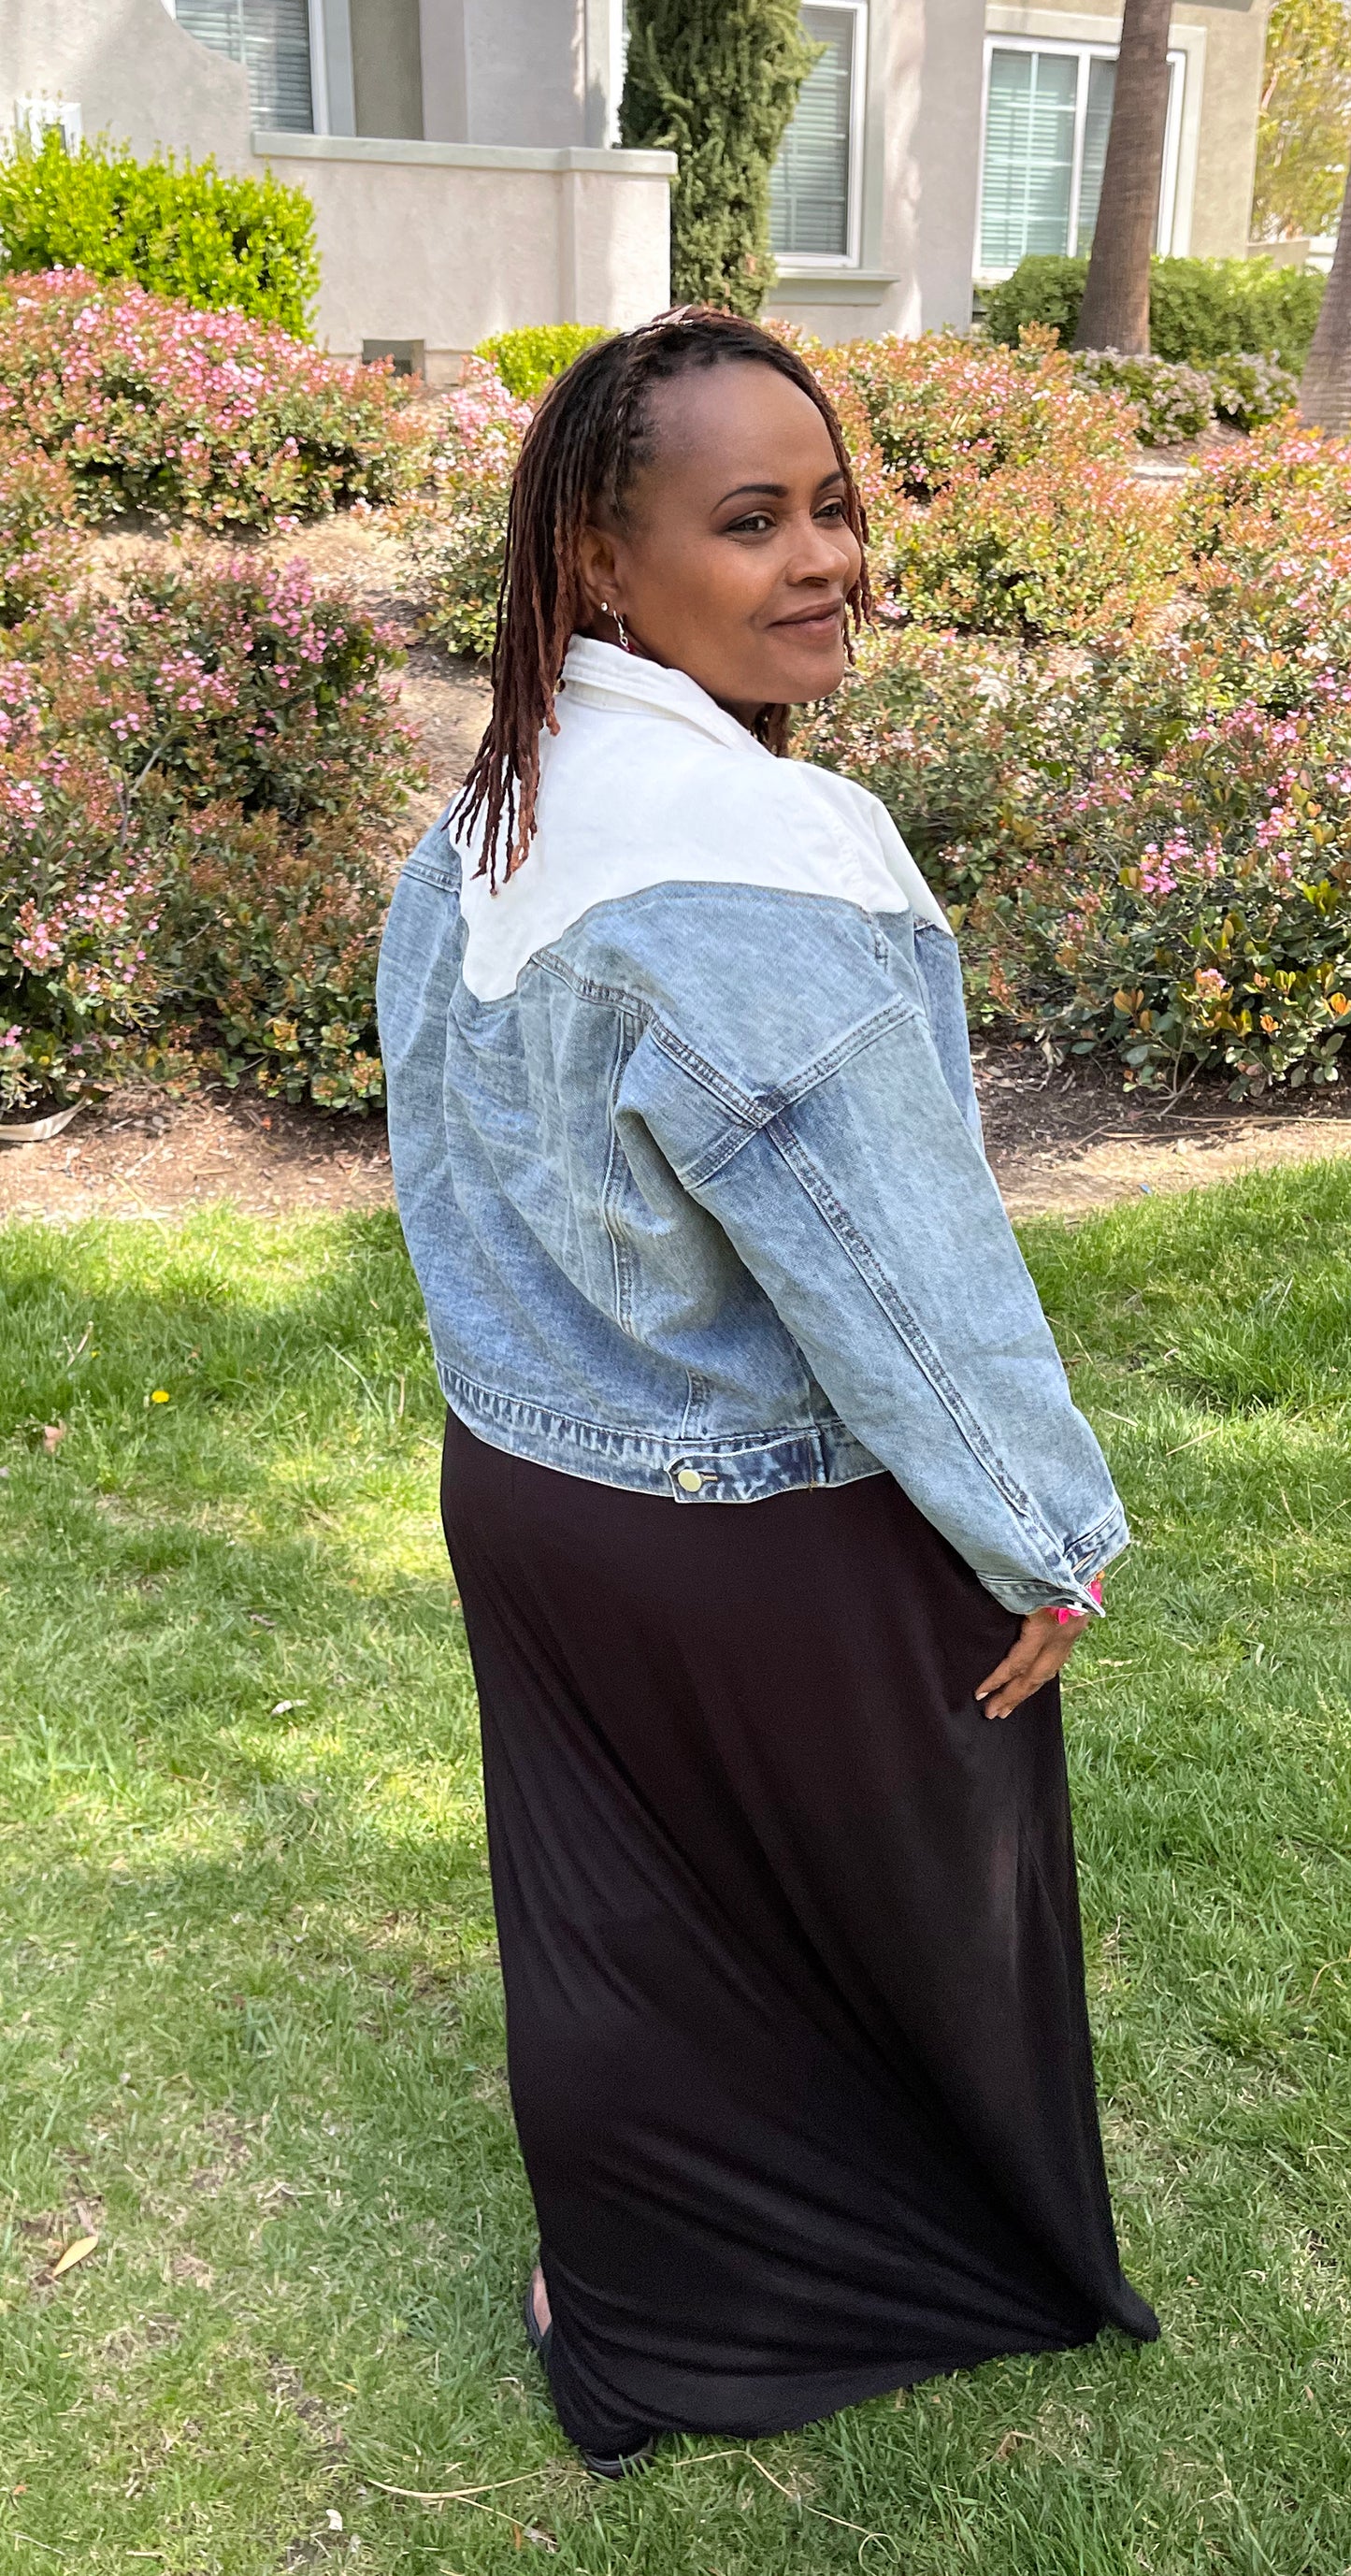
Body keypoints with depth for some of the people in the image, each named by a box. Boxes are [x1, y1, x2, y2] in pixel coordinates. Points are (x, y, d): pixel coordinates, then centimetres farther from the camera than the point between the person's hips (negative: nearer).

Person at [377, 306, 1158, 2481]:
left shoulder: (492, 818, -1)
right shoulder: (757, 862, -30)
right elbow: (902, 1262, -25)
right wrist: (1051, 1543, -12)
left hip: (527, 1485, 8)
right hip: (772, 1545, -7)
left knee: (611, 1903, 25)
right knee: (899, 1905, 19)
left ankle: (630, 2302, 50)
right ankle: (946, 2262, 48)